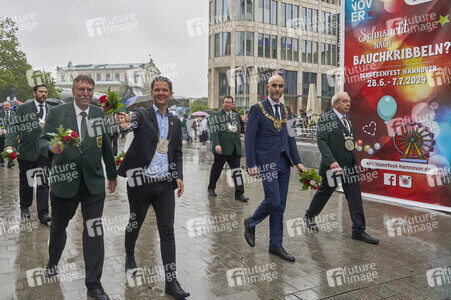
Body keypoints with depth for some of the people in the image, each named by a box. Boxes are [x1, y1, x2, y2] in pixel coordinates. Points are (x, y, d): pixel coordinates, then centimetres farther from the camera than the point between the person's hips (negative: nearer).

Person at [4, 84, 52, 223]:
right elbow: (13, 127, -4)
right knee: (25, 181, 14)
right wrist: (9, 145, -18)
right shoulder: (23, 108, 1)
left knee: (43, 183, -3)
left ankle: (43, 213, -2)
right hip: (26, 151, 0)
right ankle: (25, 207, 32)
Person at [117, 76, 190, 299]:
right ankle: (129, 256, 47)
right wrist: (125, 124, -49)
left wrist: (178, 176, 1)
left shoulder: (175, 121, 10)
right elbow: (132, 122, -26)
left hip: (165, 184, 3)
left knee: (167, 231, 2)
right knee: (135, 223, 17)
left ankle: (171, 281, 8)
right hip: (141, 183, -3)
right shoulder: (142, 114, -3)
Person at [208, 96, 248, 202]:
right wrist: (216, 144, -23)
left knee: (237, 169, -1)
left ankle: (239, 193, 1)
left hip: (235, 148, 4)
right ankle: (211, 188, 30)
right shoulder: (217, 115, -2)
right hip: (222, 147, -4)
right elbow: (214, 131, -12)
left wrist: (239, 133, 14)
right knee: (217, 168, 10)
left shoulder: (236, 114, 14)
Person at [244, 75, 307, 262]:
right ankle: (250, 223, 18)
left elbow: (290, 137, 16)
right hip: (267, 161, -6)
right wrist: (251, 164, -13)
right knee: (273, 200, -11)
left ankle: (276, 245, 18)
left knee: (280, 206, 8)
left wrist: (297, 162, 9)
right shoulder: (257, 109, -4)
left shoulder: (286, 110, 14)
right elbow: (249, 138, -7)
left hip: (284, 162, 6)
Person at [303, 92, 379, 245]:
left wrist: (354, 161, 16)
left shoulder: (348, 118, 13)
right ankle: (309, 215, 34)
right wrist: (331, 161, -27)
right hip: (333, 164, -6)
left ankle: (358, 230, 8)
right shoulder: (325, 118, -10)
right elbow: (321, 141, -19)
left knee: (355, 196, 2)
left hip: (349, 165, 6)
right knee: (324, 191, 10)